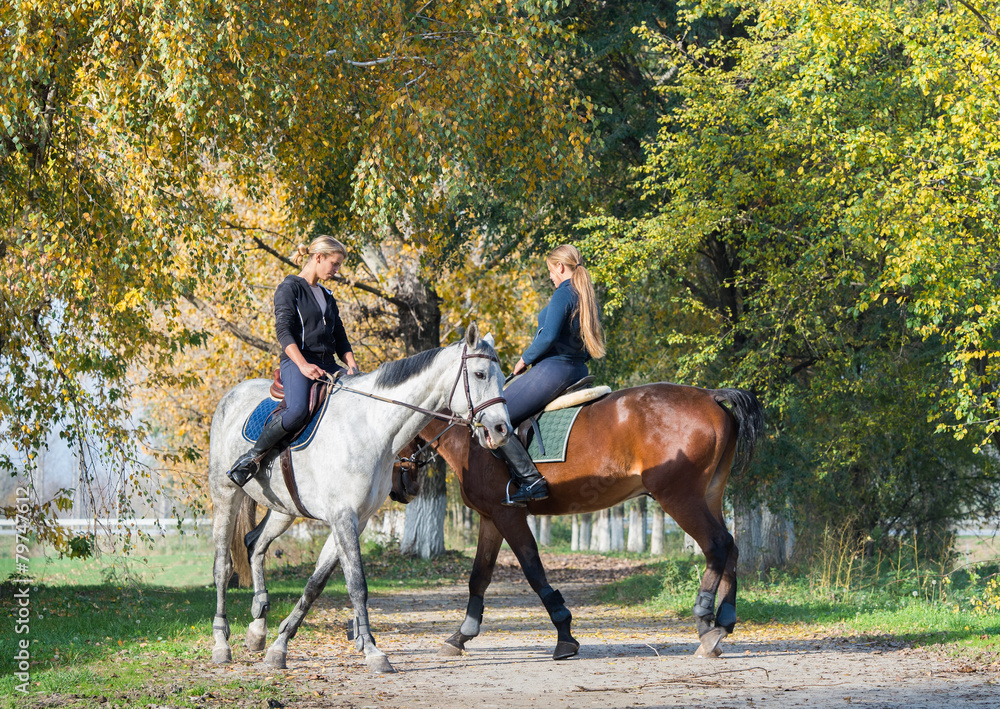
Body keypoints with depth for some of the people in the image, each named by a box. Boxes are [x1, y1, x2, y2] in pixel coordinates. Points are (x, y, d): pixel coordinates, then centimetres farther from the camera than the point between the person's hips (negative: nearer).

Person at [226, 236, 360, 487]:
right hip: (296, 362, -8)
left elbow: (340, 338, 21)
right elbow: (283, 330, -13)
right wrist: (303, 365, -27)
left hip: (327, 364, 8)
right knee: (298, 411, -36)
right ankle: (252, 457, -18)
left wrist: (352, 367, 0)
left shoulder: (327, 297, 24)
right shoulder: (290, 289, 0)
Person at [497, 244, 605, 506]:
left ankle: (531, 480, -21)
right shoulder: (587, 296, 14)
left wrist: (525, 359, -9)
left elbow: (548, 336, -24)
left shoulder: (563, 294, -13)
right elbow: (593, 345, 18)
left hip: (553, 368, -10)